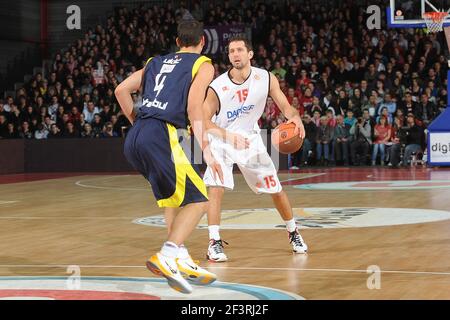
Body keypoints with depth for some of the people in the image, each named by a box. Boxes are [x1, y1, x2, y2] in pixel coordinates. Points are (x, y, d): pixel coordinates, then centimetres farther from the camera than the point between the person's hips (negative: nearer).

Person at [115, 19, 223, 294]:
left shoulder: (157, 62, 27)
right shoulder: (203, 65, 10)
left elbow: (122, 90, 18)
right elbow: (194, 105, -6)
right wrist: (206, 150, -7)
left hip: (135, 138, 7)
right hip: (162, 136, -7)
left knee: (174, 195, 22)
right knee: (198, 200, -1)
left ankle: (182, 261, 19)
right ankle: (166, 257, -18)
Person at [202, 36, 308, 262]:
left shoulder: (266, 79, -14)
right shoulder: (217, 87, -23)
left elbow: (285, 106, -9)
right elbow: (204, 121, -25)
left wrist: (295, 117, -34)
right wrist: (228, 135, -42)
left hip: (250, 139, 3)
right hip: (222, 140, -3)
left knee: (275, 188, 10)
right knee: (216, 187, -24)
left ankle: (293, 233, 33)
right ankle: (214, 243, -18)